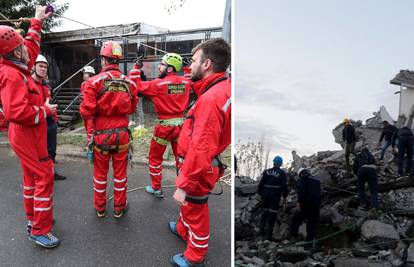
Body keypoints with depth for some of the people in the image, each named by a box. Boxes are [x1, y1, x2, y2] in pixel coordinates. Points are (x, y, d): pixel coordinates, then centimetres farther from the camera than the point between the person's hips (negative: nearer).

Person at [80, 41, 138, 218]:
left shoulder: (94, 82, -12)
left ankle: (100, 208, 32)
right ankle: (119, 208, 28)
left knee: (100, 172, 16)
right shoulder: (129, 82, -4)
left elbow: (87, 111, -17)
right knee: (120, 172, 14)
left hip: (101, 133, -1)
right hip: (122, 133, 1)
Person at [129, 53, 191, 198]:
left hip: (165, 125, -4)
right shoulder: (185, 82, -2)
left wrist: (135, 69, 3)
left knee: (155, 158, 15)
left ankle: (156, 188, 25)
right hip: (180, 124, 4)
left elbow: (138, 86, -5)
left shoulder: (158, 84, -14)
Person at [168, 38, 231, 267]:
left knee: (195, 211, 13)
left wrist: (183, 184, -26)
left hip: (197, 170, -8)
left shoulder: (211, 98, -30)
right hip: (203, 164, 9)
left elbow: (200, 150, -32)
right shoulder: (224, 89, 0)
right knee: (189, 204, 30)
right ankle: (183, 229, 57)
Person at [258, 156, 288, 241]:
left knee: (265, 212, 18)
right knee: (272, 215, 0)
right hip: (275, 196, -4)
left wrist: (261, 194, 15)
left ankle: (262, 231, 25)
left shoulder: (266, 172, 5)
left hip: (266, 195, 4)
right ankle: (268, 235, 0)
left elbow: (261, 184, 6)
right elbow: (284, 186, -7)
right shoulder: (282, 173, -4)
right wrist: (284, 197, 1)